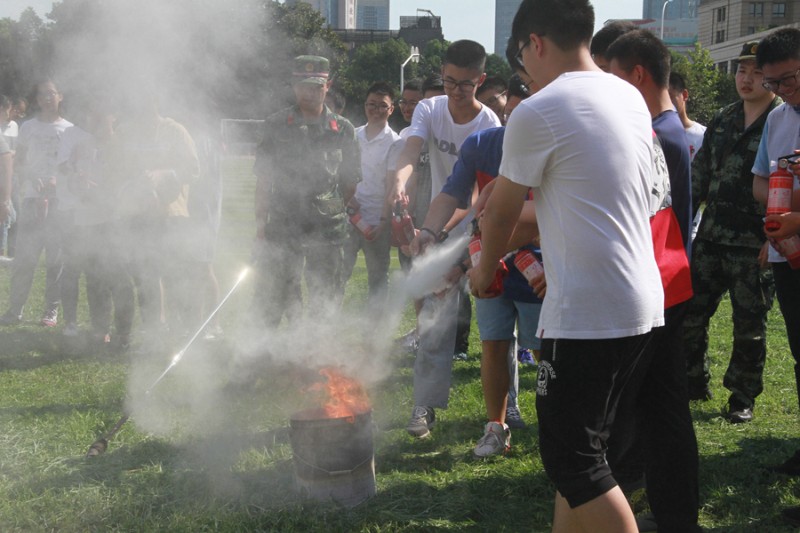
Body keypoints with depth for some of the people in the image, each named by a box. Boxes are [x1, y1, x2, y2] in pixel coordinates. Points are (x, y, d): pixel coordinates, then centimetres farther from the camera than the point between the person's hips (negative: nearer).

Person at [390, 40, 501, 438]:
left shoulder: (490, 127, -17)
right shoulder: (429, 110, -5)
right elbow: (411, 150, -25)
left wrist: (437, 230, -39)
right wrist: (400, 178, -49)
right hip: (441, 232, 4)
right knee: (435, 322, 6)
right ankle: (425, 405, 17)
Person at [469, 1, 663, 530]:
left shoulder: (538, 113, -12)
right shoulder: (631, 98, 11)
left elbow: (502, 212, 2)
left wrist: (485, 269, 21)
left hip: (587, 314, -8)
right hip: (643, 304, 8)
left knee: (573, 459, 0)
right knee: (580, 448, 17)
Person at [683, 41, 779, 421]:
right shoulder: (722, 121, 12)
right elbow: (698, 177, 16)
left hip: (755, 246, -5)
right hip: (711, 239, 5)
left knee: (750, 326, 5)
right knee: (690, 314, 8)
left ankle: (743, 397, 18)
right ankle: (694, 383, 25)